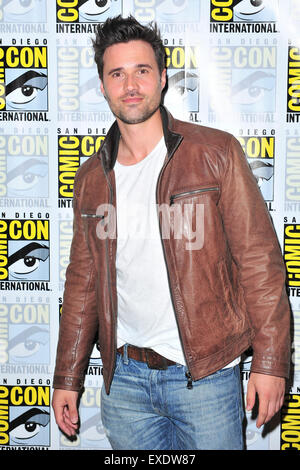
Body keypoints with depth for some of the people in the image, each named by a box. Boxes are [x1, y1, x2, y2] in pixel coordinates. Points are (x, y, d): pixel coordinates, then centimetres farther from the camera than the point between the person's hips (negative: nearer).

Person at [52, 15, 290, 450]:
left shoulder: (217, 154, -6)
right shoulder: (91, 178, 6)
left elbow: (260, 260, -7)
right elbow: (83, 281, 12)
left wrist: (270, 361, -11)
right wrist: (67, 377, 13)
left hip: (204, 376, -3)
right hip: (123, 380, 4)